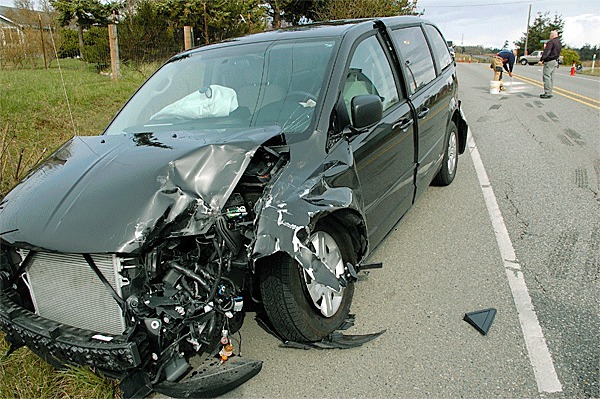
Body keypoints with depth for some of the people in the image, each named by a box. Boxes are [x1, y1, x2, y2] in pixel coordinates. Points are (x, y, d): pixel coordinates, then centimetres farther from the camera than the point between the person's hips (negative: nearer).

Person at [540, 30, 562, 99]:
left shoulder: (551, 42, -12)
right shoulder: (559, 43, 18)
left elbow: (547, 51, -19)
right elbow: (558, 52, 20)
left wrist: (542, 59, -21)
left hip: (549, 61, -10)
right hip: (555, 61, 10)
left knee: (546, 76, -10)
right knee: (551, 77, 12)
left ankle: (547, 93, -14)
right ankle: (549, 93, 15)